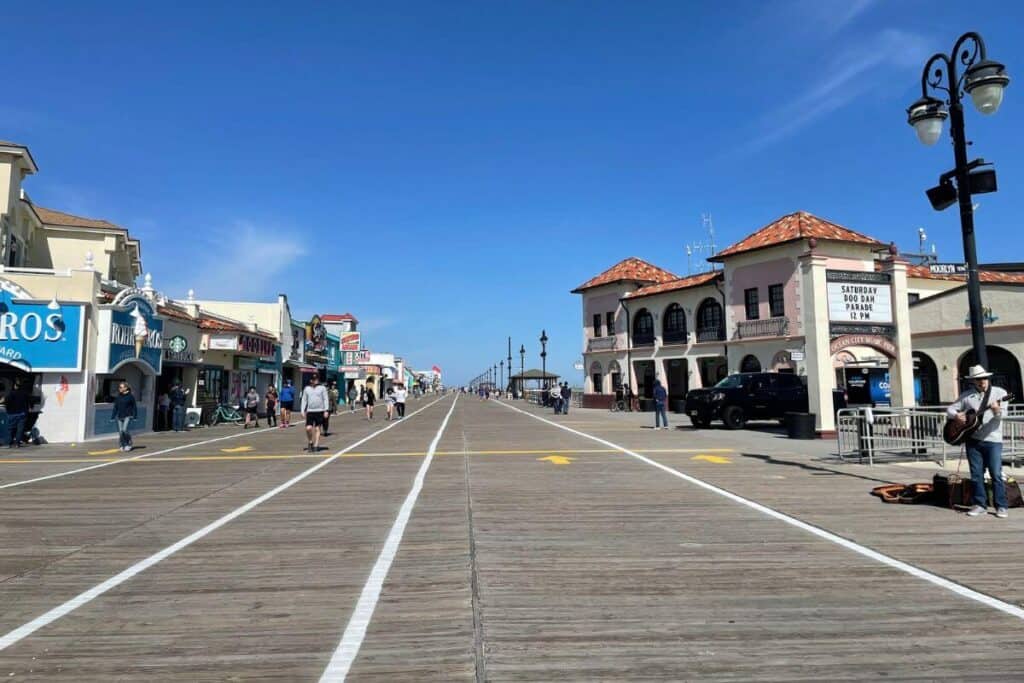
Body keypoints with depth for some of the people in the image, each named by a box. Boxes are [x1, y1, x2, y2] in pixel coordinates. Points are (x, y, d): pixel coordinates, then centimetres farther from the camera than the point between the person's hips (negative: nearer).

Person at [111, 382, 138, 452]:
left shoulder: (130, 396, -4)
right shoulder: (117, 397, 9)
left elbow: (134, 407, -2)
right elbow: (115, 408, 15)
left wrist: (135, 416, -8)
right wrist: (113, 417, 12)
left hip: (127, 416, -5)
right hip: (119, 417, 5)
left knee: (124, 430, -17)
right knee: (120, 432, 2)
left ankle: (129, 443, 2)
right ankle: (123, 445, 15)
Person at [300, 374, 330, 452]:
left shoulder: (322, 388, 2)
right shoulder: (307, 389, 9)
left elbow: (326, 399, 1)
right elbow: (304, 400, 11)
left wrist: (326, 410, -7)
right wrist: (302, 410, 4)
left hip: (319, 411, -1)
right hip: (310, 411, 1)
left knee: (317, 429, 2)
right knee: (308, 428, -9)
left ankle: (316, 445, 9)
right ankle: (310, 443, 14)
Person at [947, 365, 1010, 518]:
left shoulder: (999, 392, 0)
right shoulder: (966, 395, 8)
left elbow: (1004, 414, -12)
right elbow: (950, 408, 13)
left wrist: (998, 411, -35)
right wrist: (956, 416, -8)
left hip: (992, 440, -3)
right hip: (973, 440, 3)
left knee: (996, 474, -3)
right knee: (976, 474, 6)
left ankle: (1001, 506, 6)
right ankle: (979, 504, 14)